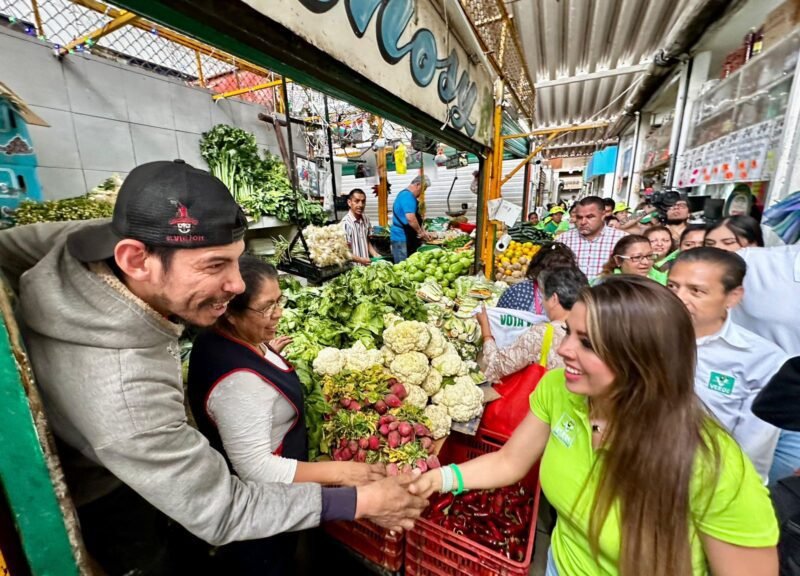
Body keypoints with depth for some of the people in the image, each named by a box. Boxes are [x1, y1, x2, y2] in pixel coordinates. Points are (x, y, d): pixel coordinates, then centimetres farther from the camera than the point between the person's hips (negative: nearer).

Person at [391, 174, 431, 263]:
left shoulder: (408, 195, 17)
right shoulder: (408, 196, -16)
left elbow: (416, 219, 25)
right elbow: (410, 218, -25)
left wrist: (423, 232, 18)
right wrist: (421, 232, -11)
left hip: (405, 237, 10)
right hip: (402, 238, -10)